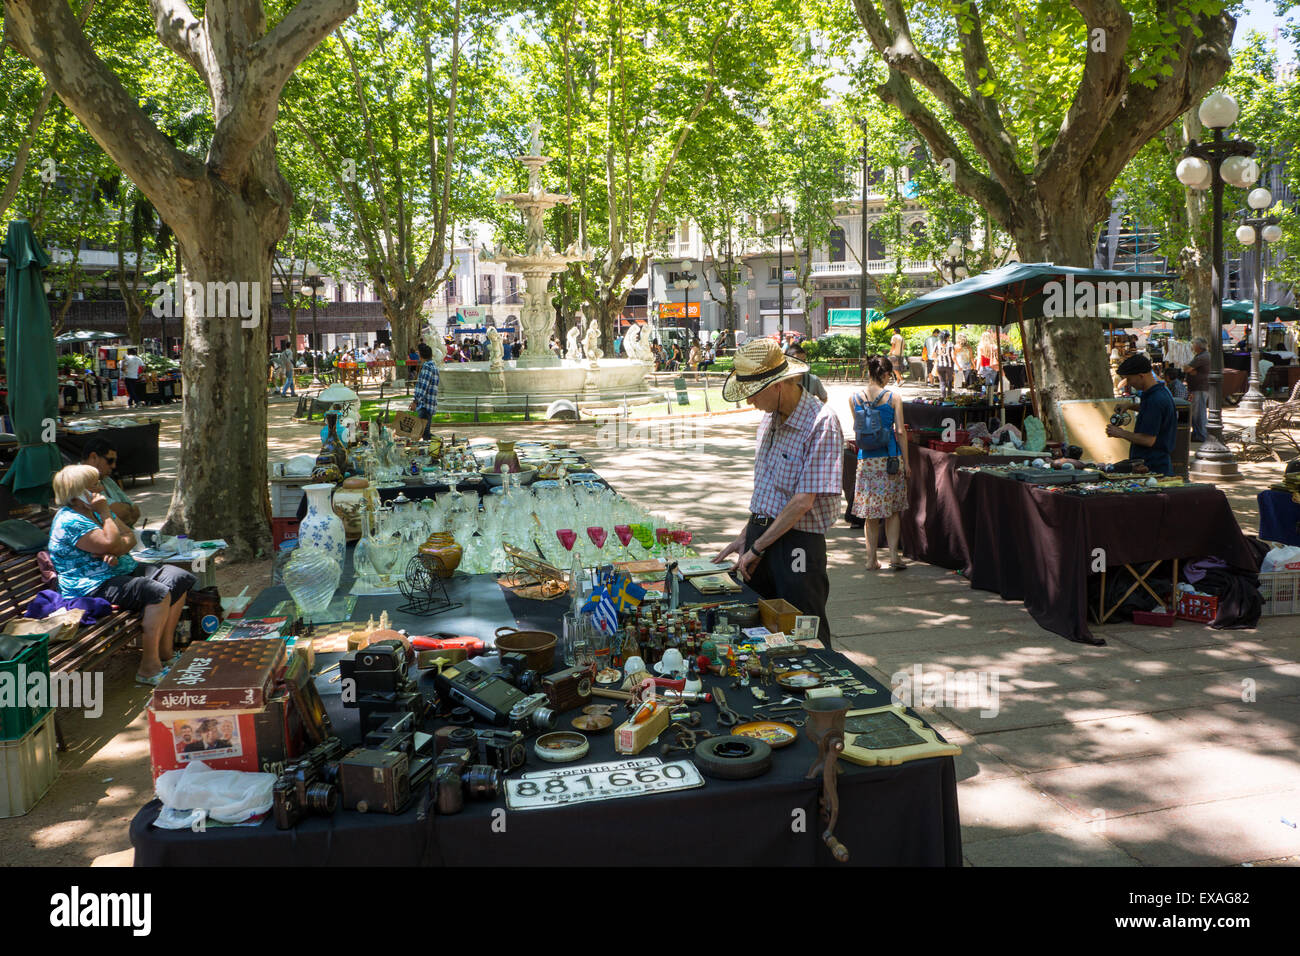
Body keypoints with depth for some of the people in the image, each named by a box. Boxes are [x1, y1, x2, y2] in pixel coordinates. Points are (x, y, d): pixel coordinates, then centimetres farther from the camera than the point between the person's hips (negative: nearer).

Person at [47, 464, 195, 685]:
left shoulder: (95, 509, 14)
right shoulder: (69, 522, -17)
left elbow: (130, 537, 8)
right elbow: (113, 545, -24)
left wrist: (116, 552, -13)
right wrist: (105, 513, -15)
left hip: (122, 571, 10)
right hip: (93, 588, -10)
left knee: (180, 579, -2)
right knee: (159, 593, -29)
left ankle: (165, 650, 0)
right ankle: (149, 667, -26)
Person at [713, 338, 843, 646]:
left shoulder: (821, 422, -18)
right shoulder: (771, 416, 9)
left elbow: (803, 501, -21)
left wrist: (757, 548, -15)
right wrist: (746, 536, 14)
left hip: (798, 542, -8)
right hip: (761, 533, 8)